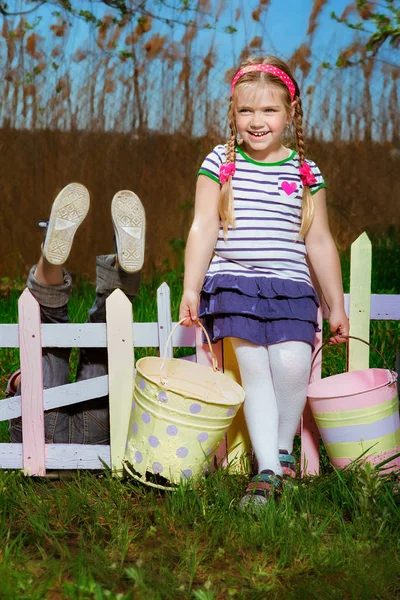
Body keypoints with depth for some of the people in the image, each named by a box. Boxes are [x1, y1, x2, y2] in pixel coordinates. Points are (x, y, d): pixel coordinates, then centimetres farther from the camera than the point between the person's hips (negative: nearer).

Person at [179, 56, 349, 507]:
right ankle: (267, 471, -4)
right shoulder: (220, 163, 5)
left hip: (291, 287, 1)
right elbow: (203, 228, 0)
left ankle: (283, 449, 8)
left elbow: (320, 242, 12)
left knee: (291, 365, -16)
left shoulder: (306, 172, 8)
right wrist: (190, 289, -8)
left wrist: (336, 307, 14)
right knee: (254, 369, -9)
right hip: (233, 282, -1)